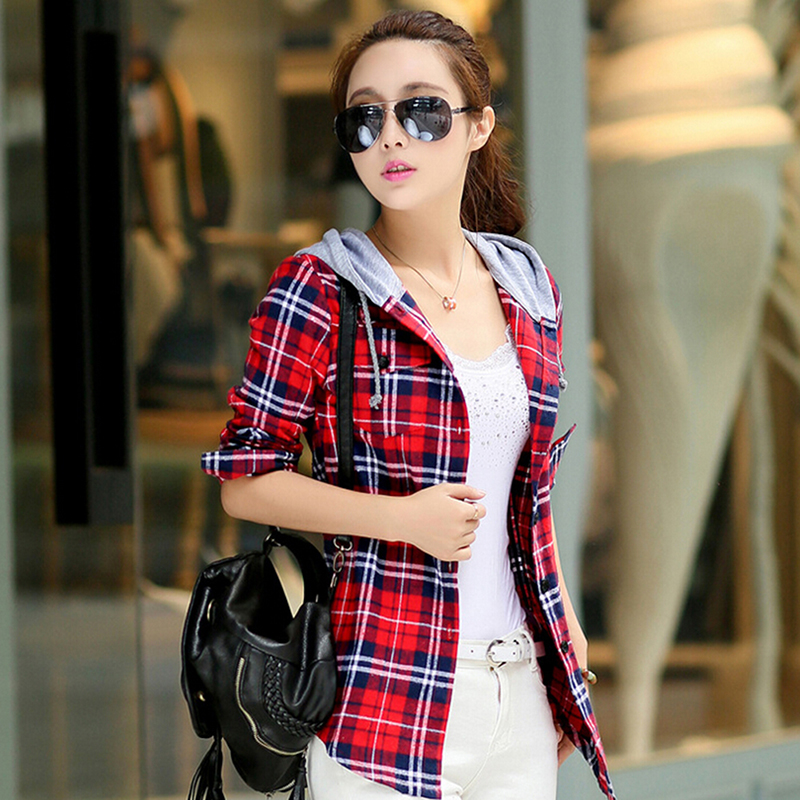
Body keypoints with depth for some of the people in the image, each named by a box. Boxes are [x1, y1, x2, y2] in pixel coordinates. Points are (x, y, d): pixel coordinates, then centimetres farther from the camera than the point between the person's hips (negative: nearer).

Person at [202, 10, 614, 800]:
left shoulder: (529, 290, 10)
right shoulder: (315, 291, -5)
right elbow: (244, 480, -5)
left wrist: (564, 628, 14)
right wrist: (402, 517, -16)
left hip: (518, 690, 5)